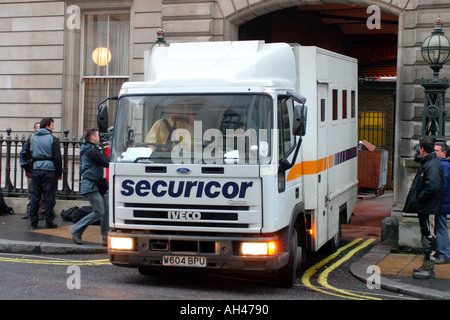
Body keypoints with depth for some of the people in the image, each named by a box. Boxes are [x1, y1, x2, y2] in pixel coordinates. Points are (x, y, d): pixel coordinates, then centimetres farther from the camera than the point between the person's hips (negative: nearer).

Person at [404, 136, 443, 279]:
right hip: (425, 208, 11)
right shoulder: (427, 162, 14)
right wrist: (417, 199, 12)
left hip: (428, 209, -11)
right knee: (426, 236, 16)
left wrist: (418, 199, -19)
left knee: (428, 238, -5)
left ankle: (429, 269, 0)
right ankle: (426, 266, 26)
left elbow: (433, 187, -29)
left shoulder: (432, 165, -19)